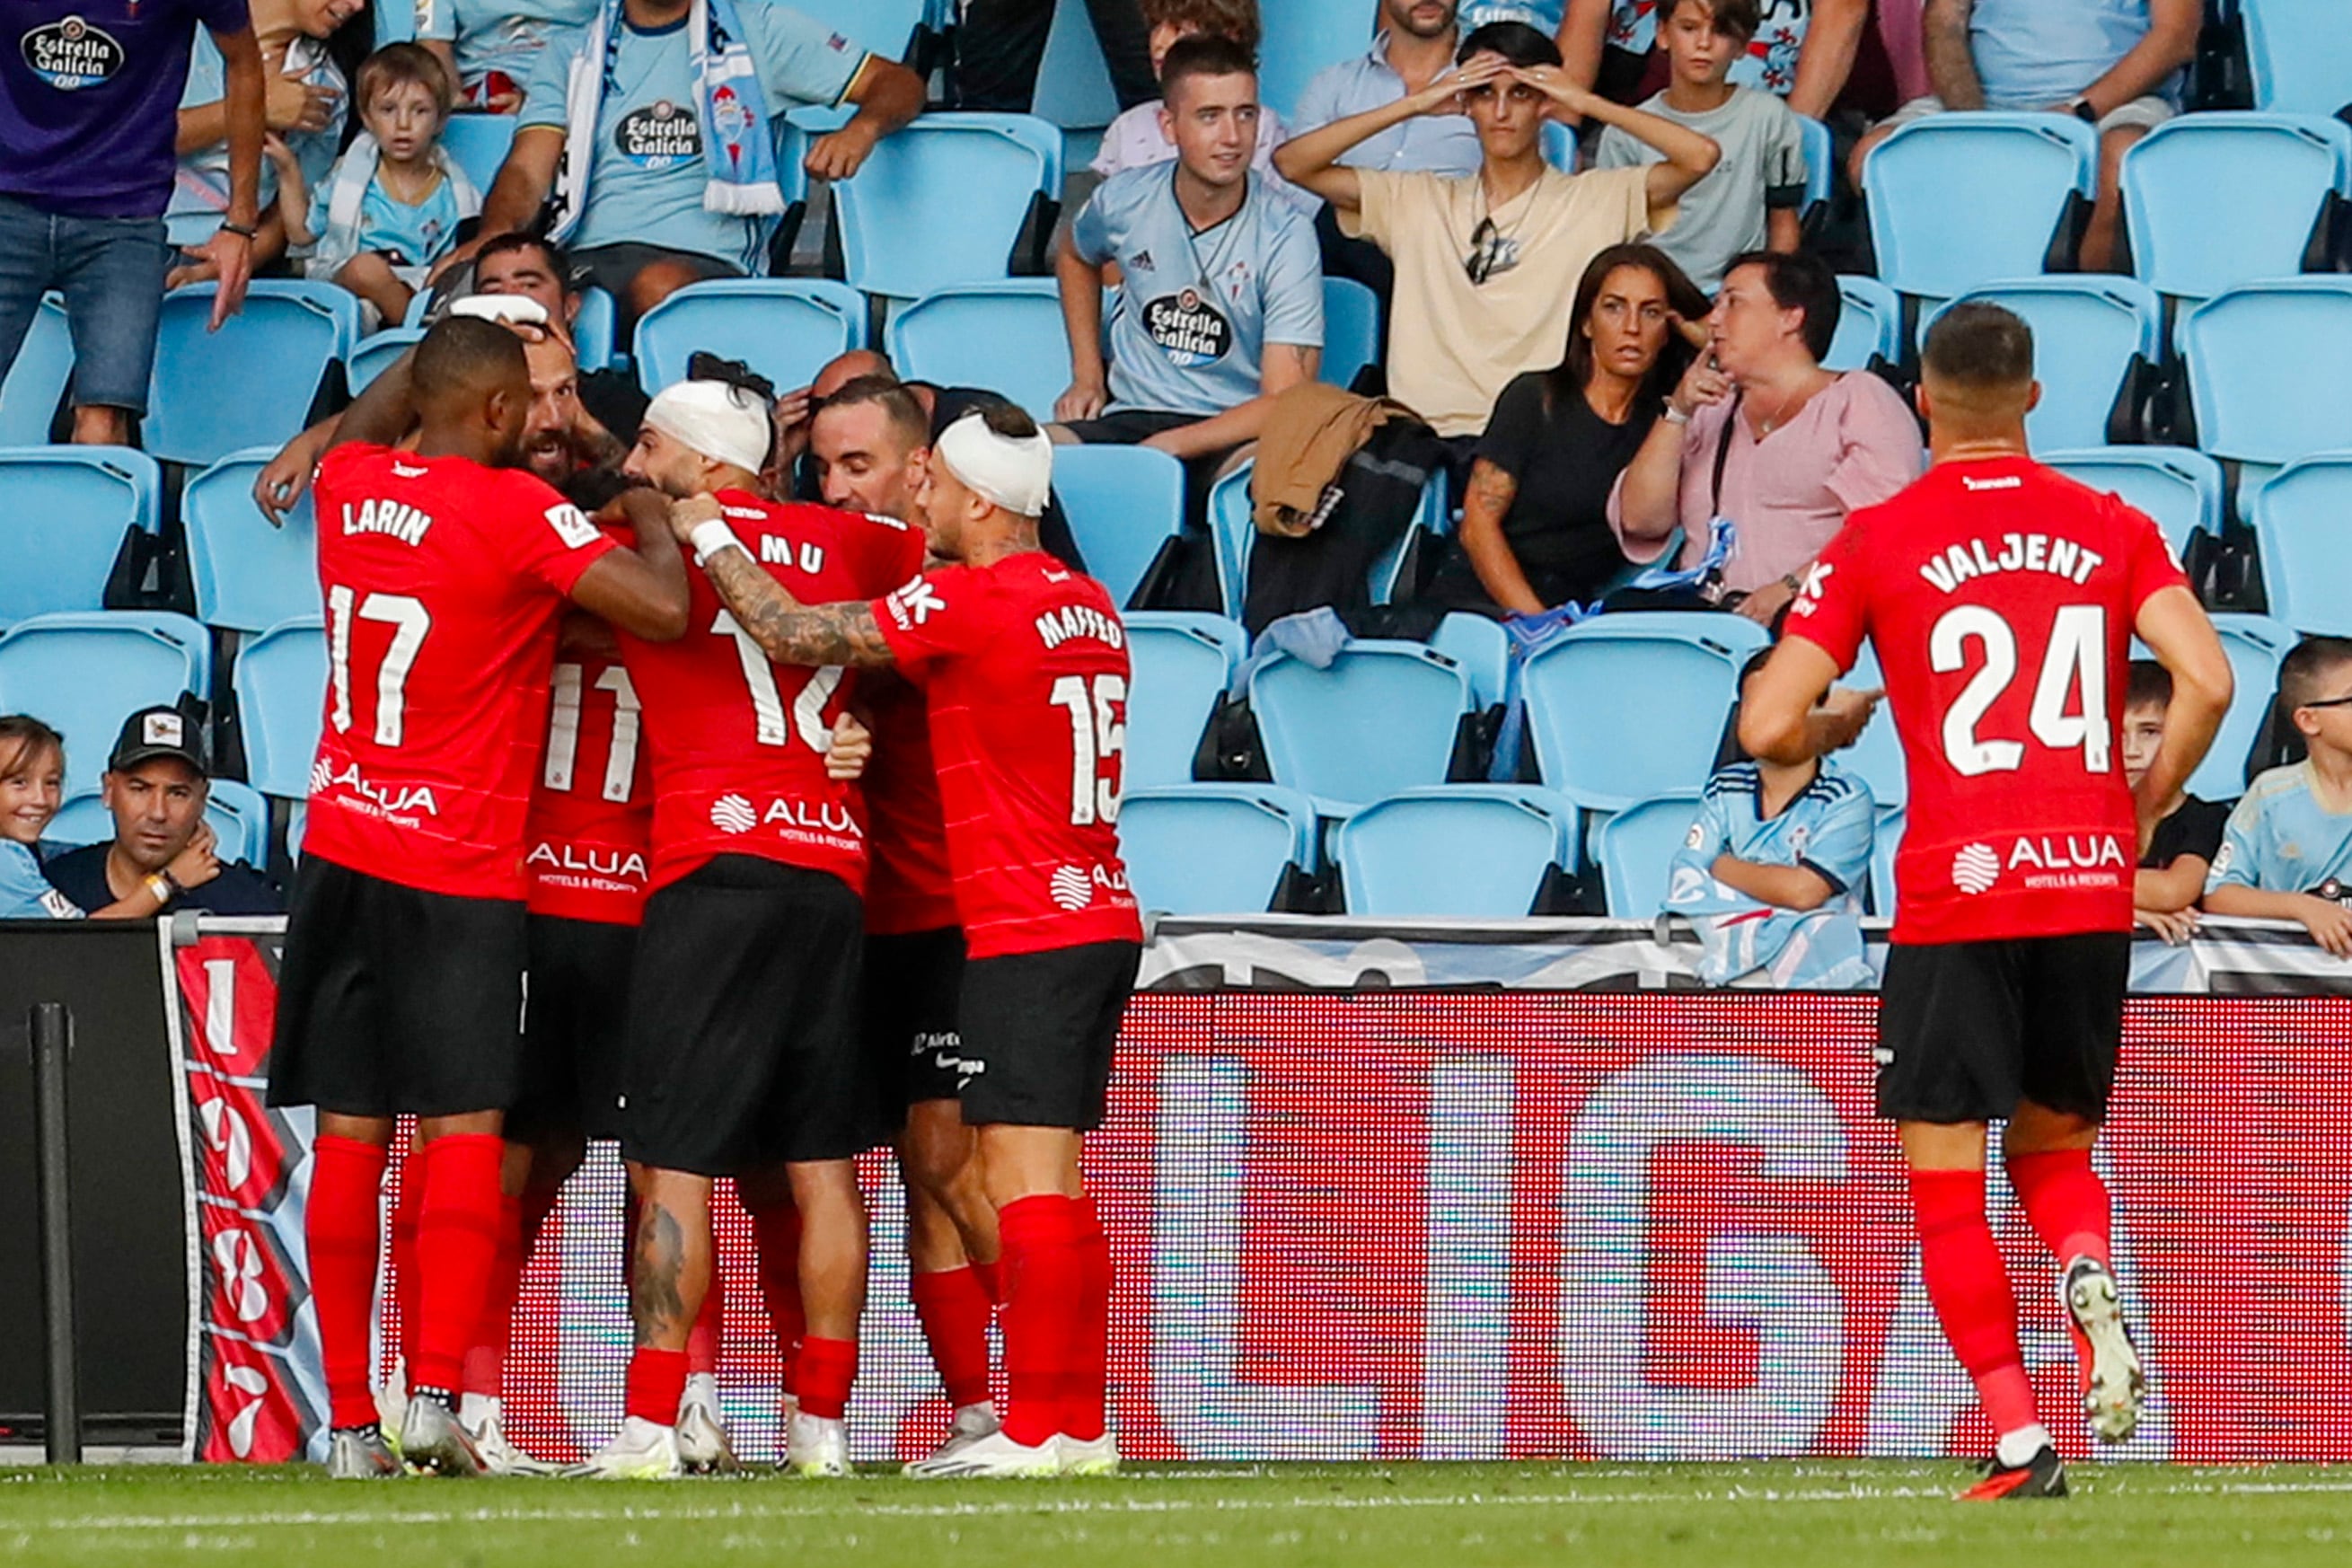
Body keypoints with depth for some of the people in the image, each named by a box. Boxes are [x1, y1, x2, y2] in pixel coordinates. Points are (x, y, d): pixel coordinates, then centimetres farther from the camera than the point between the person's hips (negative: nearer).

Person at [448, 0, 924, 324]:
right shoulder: (571, 56, 24)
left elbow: (900, 85, 17)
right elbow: (527, 172, 12)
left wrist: (862, 129, -9)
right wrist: (494, 236, -13)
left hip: (704, 259, -2)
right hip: (585, 257, 2)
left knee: (659, 287, -41)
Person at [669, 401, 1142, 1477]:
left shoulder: (970, 602, -13)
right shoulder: (1088, 606, 13)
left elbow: (790, 633, -10)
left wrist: (705, 532, 3)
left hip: (1028, 936, -9)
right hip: (1100, 920, 9)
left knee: (1024, 1175, -10)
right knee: (1056, 1184, 11)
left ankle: (1039, 1429, -13)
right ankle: (1081, 1426, 11)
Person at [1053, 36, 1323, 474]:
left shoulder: (1284, 236, -9)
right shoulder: (1124, 202, 1)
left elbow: (1284, 402, -13)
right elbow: (1077, 258, 29)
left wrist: (1170, 447, -21)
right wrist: (1086, 375, 19)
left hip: (1236, 437, -3)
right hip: (1131, 417, 3)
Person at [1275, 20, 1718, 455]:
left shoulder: (1597, 200, 10)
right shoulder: (1418, 202, 18)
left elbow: (1699, 156, -3)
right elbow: (1293, 162, 13)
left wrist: (1586, 103, 2)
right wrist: (1416, 105, 7)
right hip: (1431, 434, 2)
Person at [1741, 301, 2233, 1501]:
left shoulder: (1879, 540, 0)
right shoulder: (2110, 529, 7)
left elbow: (1766, 727, -3)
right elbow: (2206, 681, -5)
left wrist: (1834, 726, 20)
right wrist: (2140, 812, 10)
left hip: (1957, 899, -3)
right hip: (2093, 891, 3)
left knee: (1945, 1185, 4)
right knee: (2053, 1149, 20)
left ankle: (2020, 1438, -7)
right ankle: (2092, 1283, -13)